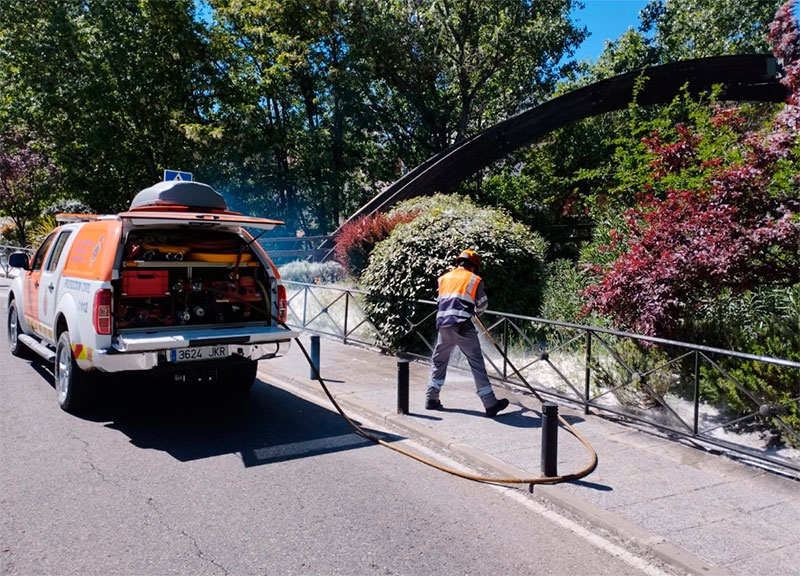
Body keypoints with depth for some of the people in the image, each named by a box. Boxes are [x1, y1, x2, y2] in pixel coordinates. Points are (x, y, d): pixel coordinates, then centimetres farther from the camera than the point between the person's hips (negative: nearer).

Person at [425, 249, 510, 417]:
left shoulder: (444, 278, 16)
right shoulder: (474, 279, 6)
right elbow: (482, 304, 15)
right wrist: (475, 311, 36)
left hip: (443, 325, 4)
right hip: (463, 326, -4)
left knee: (438, 360, 19)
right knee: (476, 363, 1)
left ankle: (431, 399, 22)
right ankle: (491, 404, 4)